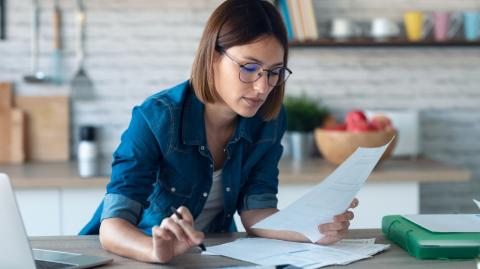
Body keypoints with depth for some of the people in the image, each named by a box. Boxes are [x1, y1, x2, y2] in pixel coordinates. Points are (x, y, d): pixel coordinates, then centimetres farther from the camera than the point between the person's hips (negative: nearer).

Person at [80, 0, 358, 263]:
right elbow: (112, 226, -27)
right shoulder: (156, 118, -22)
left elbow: (255, 212, -8)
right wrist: (157, 250, -47)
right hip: (135, 255, -2)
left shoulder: (270, 120, -8)